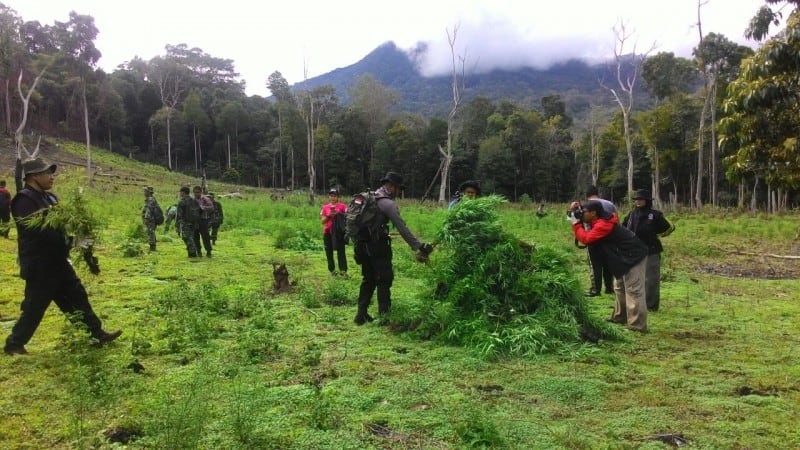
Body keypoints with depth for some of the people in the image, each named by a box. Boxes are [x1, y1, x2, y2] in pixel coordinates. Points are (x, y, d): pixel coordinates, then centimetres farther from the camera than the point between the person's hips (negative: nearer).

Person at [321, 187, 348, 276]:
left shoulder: (342, 206, 3)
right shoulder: (325, 207, 10)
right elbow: (323, 221, 7)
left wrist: (338, 214, -12)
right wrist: (328, 215, -10)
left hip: (339, 231, -3)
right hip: (327, 232, 3)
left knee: (341, 250, -7)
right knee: (329, 252, 5)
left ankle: (343, 270, -9)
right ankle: (332, 270, 13)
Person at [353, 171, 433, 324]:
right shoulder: (388, 203, -12)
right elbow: (402, 228, -17)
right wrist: (418, 246, -17)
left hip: (363, 246, 8)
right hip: (378, 248, -8)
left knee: (368, 280, 15)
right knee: (384, 280, 1)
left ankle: (361, 315, 17)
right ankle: (384, 316, 3)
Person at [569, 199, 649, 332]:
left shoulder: (603, 225, -25)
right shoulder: (601, 221, 8)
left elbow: (586, 238, -31)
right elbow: (588, 234, 11)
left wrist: (575, 222, -20)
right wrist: (573, 214, -2)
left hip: (634, 256, -11)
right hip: (627, 256, 11)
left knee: (633, 290, -11)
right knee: (619, 287, 20)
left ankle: (637, 325, -10)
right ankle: (620, 316, 32)